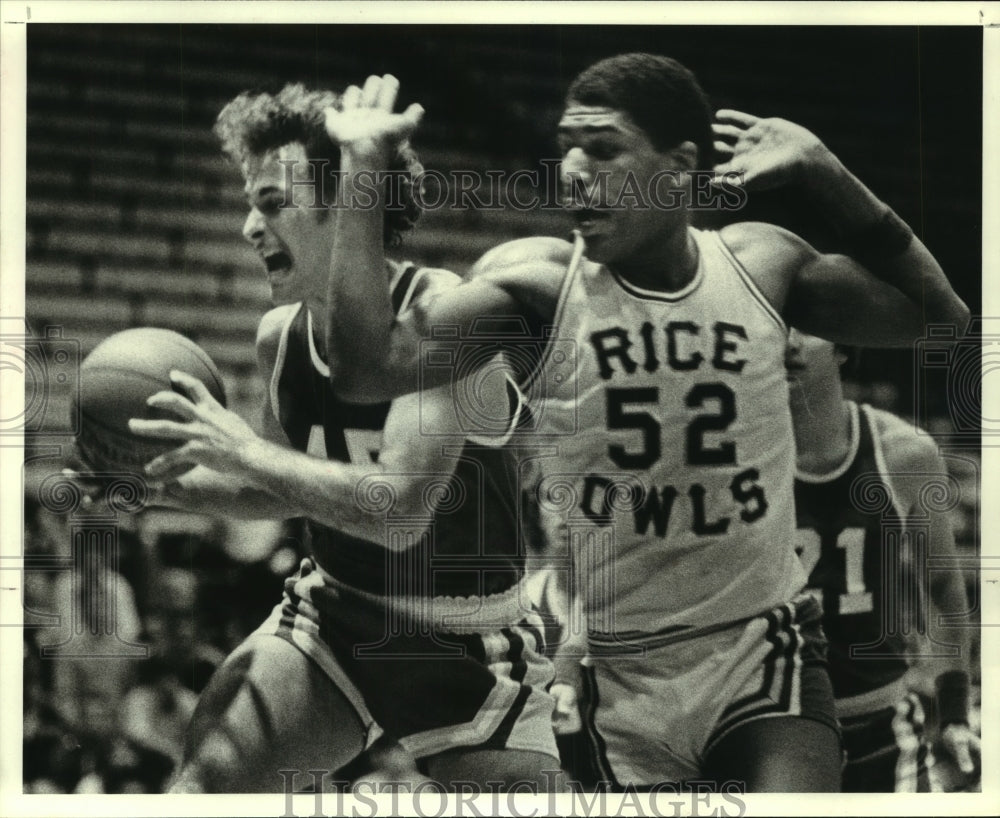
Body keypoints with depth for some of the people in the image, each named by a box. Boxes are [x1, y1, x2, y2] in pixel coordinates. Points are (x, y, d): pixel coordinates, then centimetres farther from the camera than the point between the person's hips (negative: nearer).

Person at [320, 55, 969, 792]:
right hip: (613, 670, -1)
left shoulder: (760, 263, 0)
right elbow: (369, 369, -19)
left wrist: (824, 175, -4)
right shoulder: (537, 280, -8)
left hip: (761, 644, 1)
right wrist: (365, 163, -18)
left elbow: (942, 320, 2)